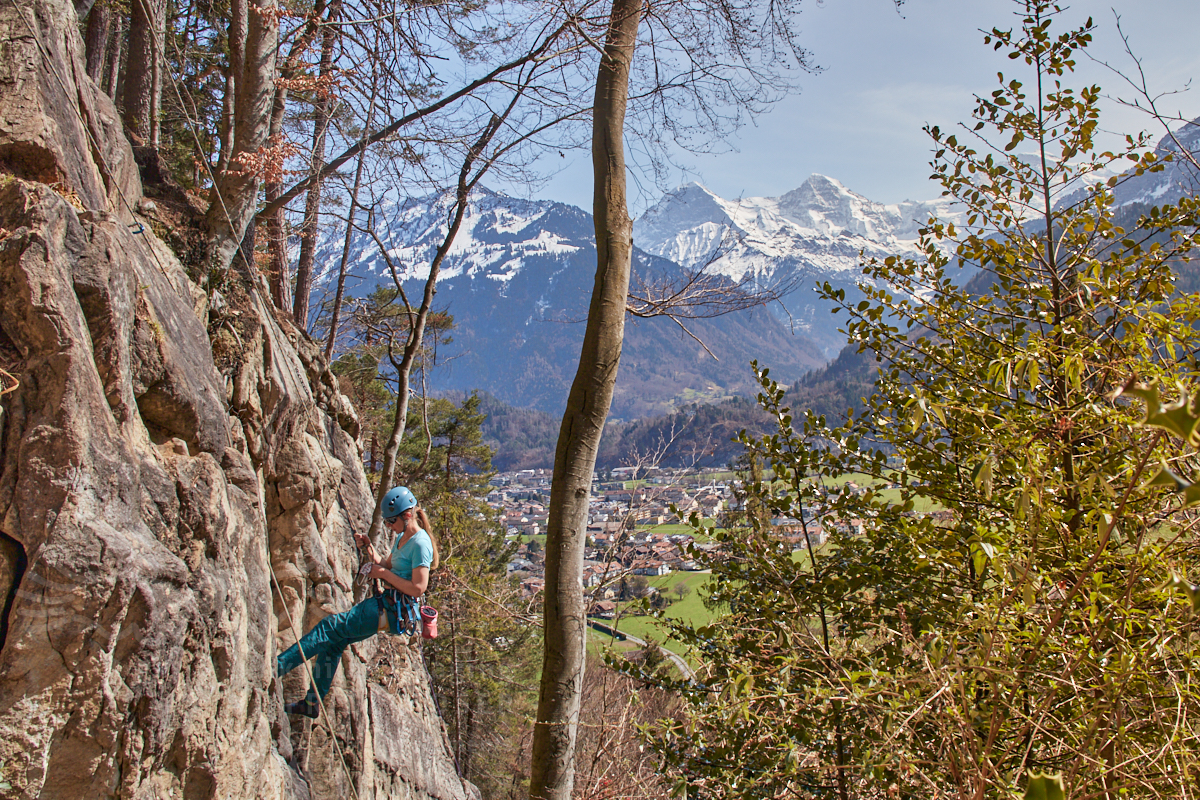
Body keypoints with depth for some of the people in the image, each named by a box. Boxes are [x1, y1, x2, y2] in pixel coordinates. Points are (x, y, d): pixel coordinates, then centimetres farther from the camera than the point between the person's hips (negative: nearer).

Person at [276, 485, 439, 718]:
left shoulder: (420, 544, -16)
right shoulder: (402, 537, 14)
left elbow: (418, 588, -22)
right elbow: (385, 566, 21)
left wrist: (384, 574, -15)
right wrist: (369, 548, 5)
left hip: (394, 611, -10)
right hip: (387, 606, 10)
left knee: (330, 627, -14)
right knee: (333, 642, 9)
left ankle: (279, 666, -14)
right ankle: (312, 703, 16)